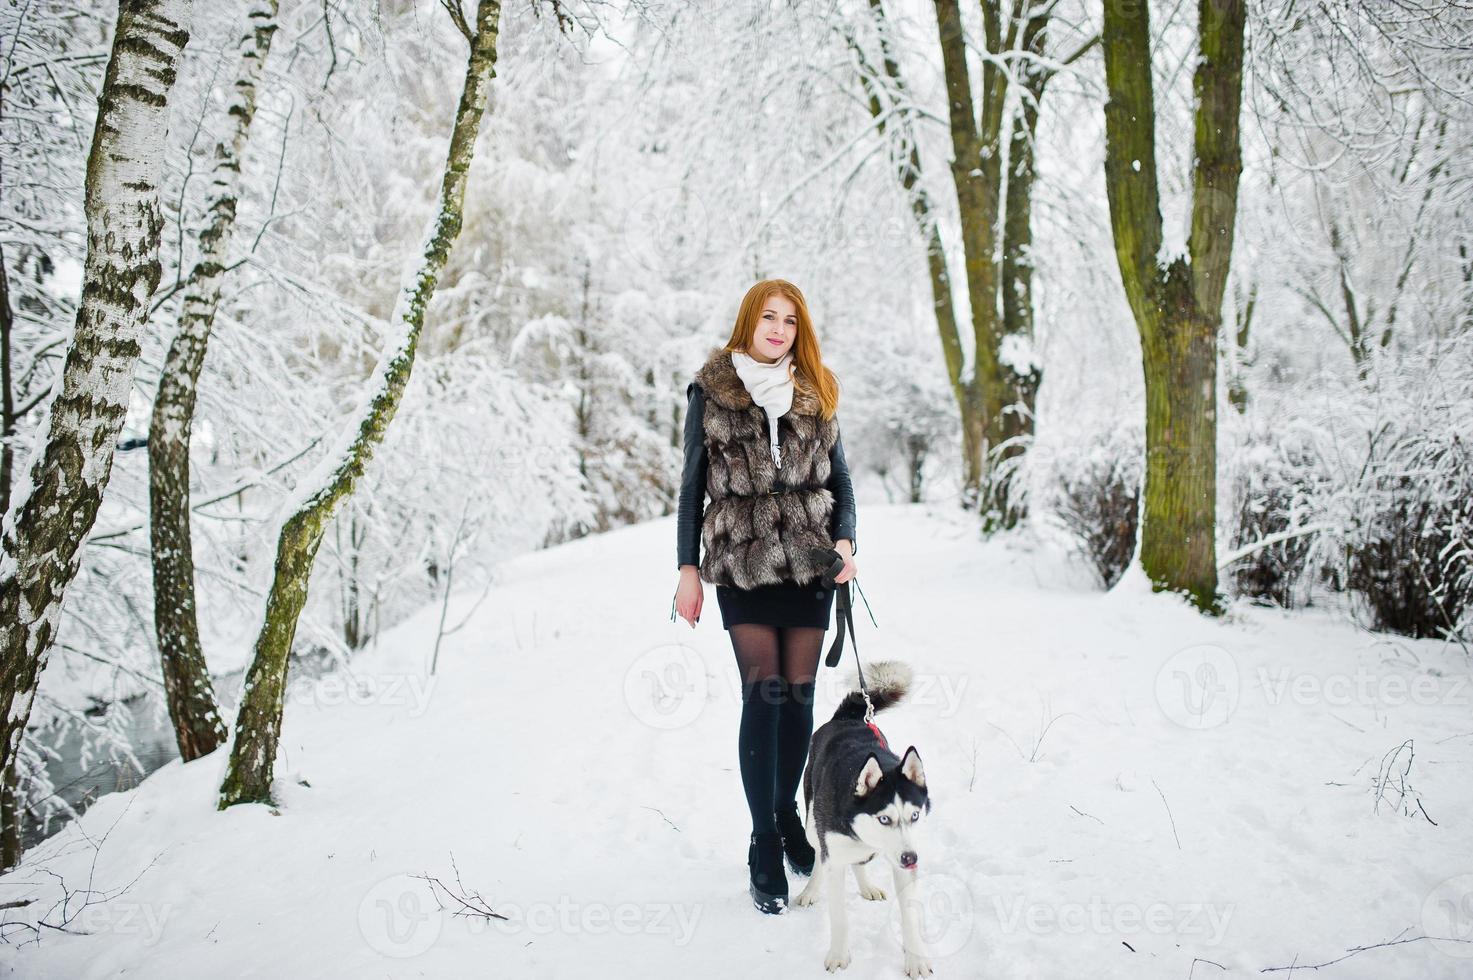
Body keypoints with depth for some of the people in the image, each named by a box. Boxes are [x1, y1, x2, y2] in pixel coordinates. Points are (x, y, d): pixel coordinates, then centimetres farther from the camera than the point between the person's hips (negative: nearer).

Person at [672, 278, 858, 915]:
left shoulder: (815, 391, 10)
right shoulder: (711, 391, 4)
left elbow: (838, 475, 14)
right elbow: (693, 482, 5)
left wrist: (845, 540, -2)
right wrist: (688, 567, 1)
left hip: (809, 560, 3)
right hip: (742, 559, -2)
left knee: (799, 693, 5)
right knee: (763, 694, -8)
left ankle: (787, 813, 27)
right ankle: (763, 845, 2)